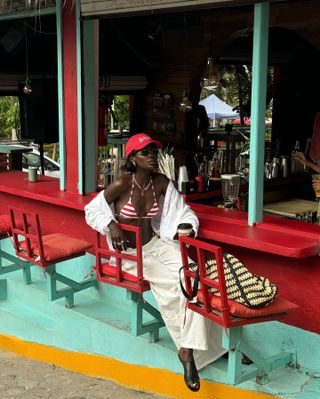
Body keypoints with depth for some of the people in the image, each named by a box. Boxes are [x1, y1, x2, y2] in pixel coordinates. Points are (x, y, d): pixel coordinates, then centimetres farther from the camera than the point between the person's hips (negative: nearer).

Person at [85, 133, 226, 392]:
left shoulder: (162, 183, -3)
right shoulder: (122, 184, -15)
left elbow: (182, 213, 4)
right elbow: (92, 209, -6)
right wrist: (111, 225, -22)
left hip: (155, 245, 4)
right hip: (128, 252, -4)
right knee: (173, 282, -19)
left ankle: (188, 351, -17)